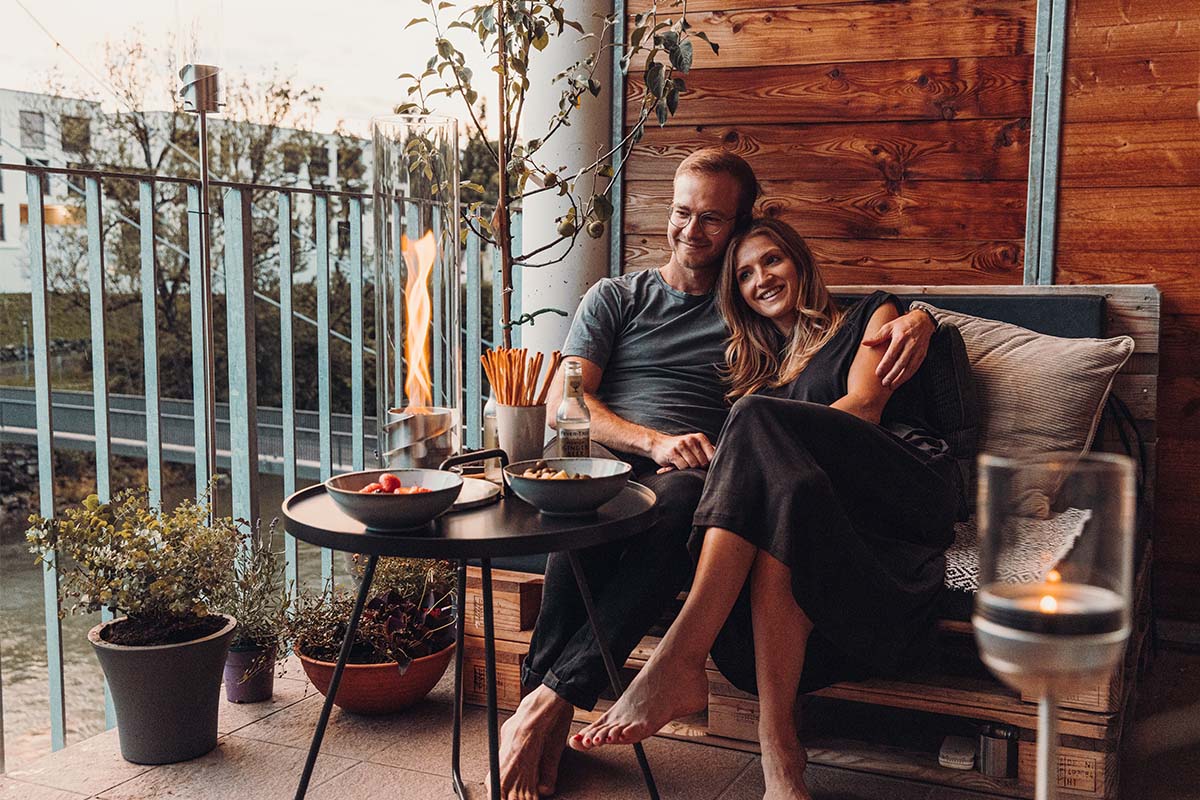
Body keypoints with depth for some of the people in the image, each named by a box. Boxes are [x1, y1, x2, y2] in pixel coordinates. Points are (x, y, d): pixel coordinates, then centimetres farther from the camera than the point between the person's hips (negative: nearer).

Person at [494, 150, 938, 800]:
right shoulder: (615, 298, 22)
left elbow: (878, 317, 26)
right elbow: (564, 402, 7)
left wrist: (915, 319, -2)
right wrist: (656, 442, -12)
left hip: (690, 479, 0)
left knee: (681, 496, -39)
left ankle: (543, 704, -39)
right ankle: (545, 725, -34)